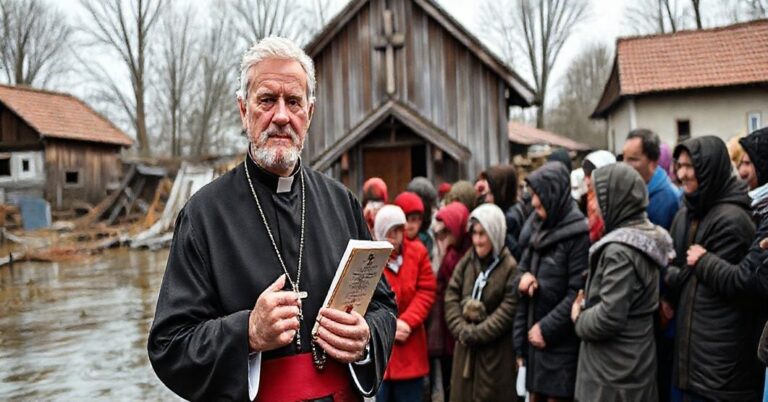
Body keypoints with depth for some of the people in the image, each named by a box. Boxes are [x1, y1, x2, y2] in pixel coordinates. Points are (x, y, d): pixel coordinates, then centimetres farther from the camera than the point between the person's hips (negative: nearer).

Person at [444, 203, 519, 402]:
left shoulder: (511, 268, -12)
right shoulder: (466, 261, 6)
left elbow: (507, 311, -17)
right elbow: (451, 296, 1)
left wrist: (475, 334, -17)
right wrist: (461, 330, -12)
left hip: (495, 352, -5)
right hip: (465, 349, 5)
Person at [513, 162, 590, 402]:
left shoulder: (579, 234, -12)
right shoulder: (538, 228, 12)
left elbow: (577, 292, -16)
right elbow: (522, 269, 17)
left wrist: (547, 328, -14)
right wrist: (524, 278, -6)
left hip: (560, 344, -7)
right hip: (533, 339, 7)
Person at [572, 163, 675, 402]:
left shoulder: (621, 249, -22)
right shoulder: (646, 235, 7)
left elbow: (610, 316, -25)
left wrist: (580, 319, -6)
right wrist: (589, 305, 4)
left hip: (614, 370, -9)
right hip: (633, 364, 9)